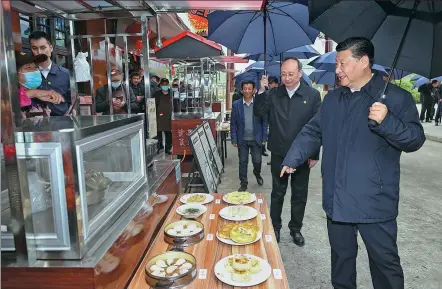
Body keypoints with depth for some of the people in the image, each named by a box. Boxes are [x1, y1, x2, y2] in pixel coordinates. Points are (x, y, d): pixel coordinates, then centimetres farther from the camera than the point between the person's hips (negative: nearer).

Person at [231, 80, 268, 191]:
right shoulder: (236, 105, -2)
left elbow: (264, 122, 0)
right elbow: (233, 124, 1)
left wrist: (264, 137, -4)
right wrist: (234, 139, -3)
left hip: (256, 139, 0)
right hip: (242, 140, 1)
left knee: (257, 161, 7)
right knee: (243, 162, 8)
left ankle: (257, 173, 40)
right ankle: (243, 183, 24)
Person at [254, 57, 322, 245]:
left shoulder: (312, 95, -5)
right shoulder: (273, 94, 1)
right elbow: (259, 113, -7)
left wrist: (315, 154, -6)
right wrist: (261, 91, -19)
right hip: (279, 154, 1)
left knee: (299, 195, 13)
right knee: (277, 193, 14)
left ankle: (296, 229, 31)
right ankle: (275, 227, 31)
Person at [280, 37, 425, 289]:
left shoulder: (396, 97, -6)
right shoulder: (332, 99, 10)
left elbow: (415, 139, -10)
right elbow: (312, 133, 15)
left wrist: (386, 121, -27)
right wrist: (292, 159, 7)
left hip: (374, 201, -5)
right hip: (337, 199, 5)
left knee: (385, 261, 9)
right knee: (341, 255, 19)